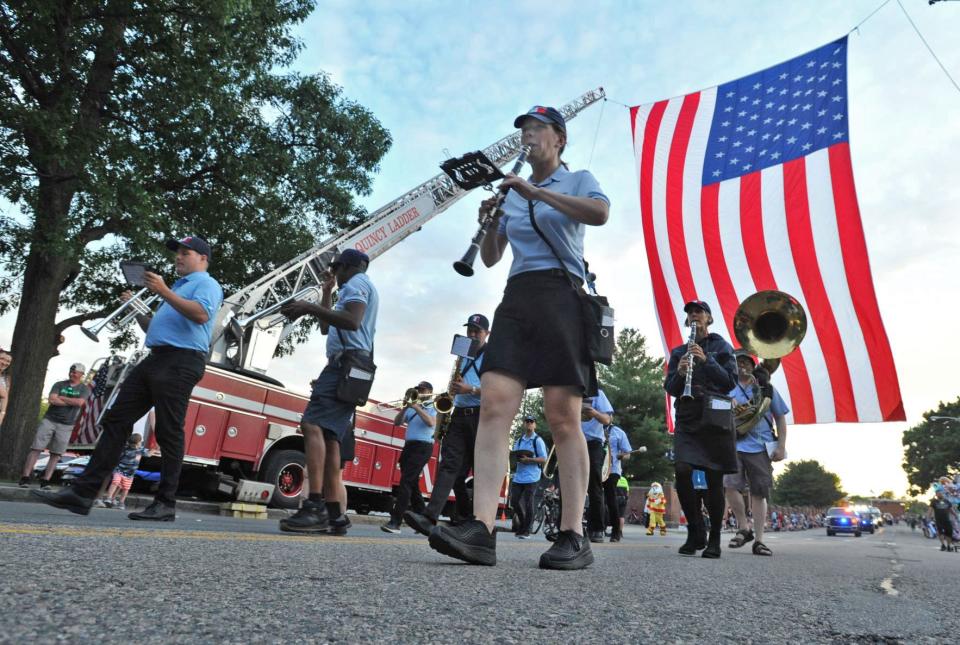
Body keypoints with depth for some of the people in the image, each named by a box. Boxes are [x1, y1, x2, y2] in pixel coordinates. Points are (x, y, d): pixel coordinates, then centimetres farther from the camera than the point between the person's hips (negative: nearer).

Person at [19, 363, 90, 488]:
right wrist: (72, 402, -9)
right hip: (49, 420, 1)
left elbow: (79, 403, -13)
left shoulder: (84, 389, 5)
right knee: (36, 448, -5)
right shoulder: (59, 384, 8)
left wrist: (61, 398, -6)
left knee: (56, 454, 0)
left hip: (66, 425, -1)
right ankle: (25, 478, -1)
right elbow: (51, 400, -7)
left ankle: (45, 481, 5)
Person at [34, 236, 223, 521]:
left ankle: (165, 504, -3)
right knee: (115, 421, 2)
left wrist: (164, 292, -16)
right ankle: (83, 492, 2)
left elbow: (201, 314, -20)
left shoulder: (207, 284, 3)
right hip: (155, 359, 9)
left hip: (181, 361, -9)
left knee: (168, 433, -9)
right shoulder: (178, 288, 32)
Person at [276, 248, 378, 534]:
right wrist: (327, 292, 35)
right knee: (329, 435, 8)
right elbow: (326, 328, 36)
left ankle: (315, 506, -32)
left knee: (312, 425, -23)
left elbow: (352, 321, -21)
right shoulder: (362, 288, 32)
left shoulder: (357, 283, 0)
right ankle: (334, 513, 5)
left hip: (346, 363, -11)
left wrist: (309, 307, -21)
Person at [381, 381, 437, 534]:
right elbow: (397, 422, 11)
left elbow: (431, 422, -16)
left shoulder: (433, 408, 3)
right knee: (412, 483, 9)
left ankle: (395, 521, -20)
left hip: (422, 447, -7)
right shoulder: (411, 409, 19)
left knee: (406, 481, -16)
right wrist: (405, 407, -3)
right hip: (409, 446, 7)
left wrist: (416, 407, -16)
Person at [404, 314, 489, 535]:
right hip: (459, 415, 5)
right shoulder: (463, 357, 22)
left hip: (483, 416, -4)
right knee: (449, 465, -9)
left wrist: (471, 390, -17)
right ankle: (430, 517, -22)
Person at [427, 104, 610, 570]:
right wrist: (488, 224, 2)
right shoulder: (512, 193, 25)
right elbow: (490, 258, 22)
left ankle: (573, 536, -5)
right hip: (516, 298, 5)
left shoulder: (578, 180, 12)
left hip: (563, 295, -4)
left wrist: (536, 193, -12)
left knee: (563, 418, -10)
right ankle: (481, 530, -19)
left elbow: (600, 213, -12)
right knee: (494, 404, -14)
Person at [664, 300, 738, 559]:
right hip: (687, 417, 2)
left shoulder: (721, 346, 9)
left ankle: (714, 540, 10)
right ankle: (696, 532, 1)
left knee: (714, 478, -1)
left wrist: (706, 360, -14)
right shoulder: (679, 351, 16)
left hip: (715, 416, -2)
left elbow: (731, 382, -2)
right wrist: (679, 373, -12)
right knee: (682, 471, -15)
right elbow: (670, 388, 10)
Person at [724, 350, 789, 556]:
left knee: (759, 493, 3)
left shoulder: (766, 388, 9)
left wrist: (781, 446, 3)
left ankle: (759, 540, 11)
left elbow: (780, 418, 11)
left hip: (761, 447, 1)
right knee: (730, 486, -14)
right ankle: (744, 529, 7)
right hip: (734, 445, 0)